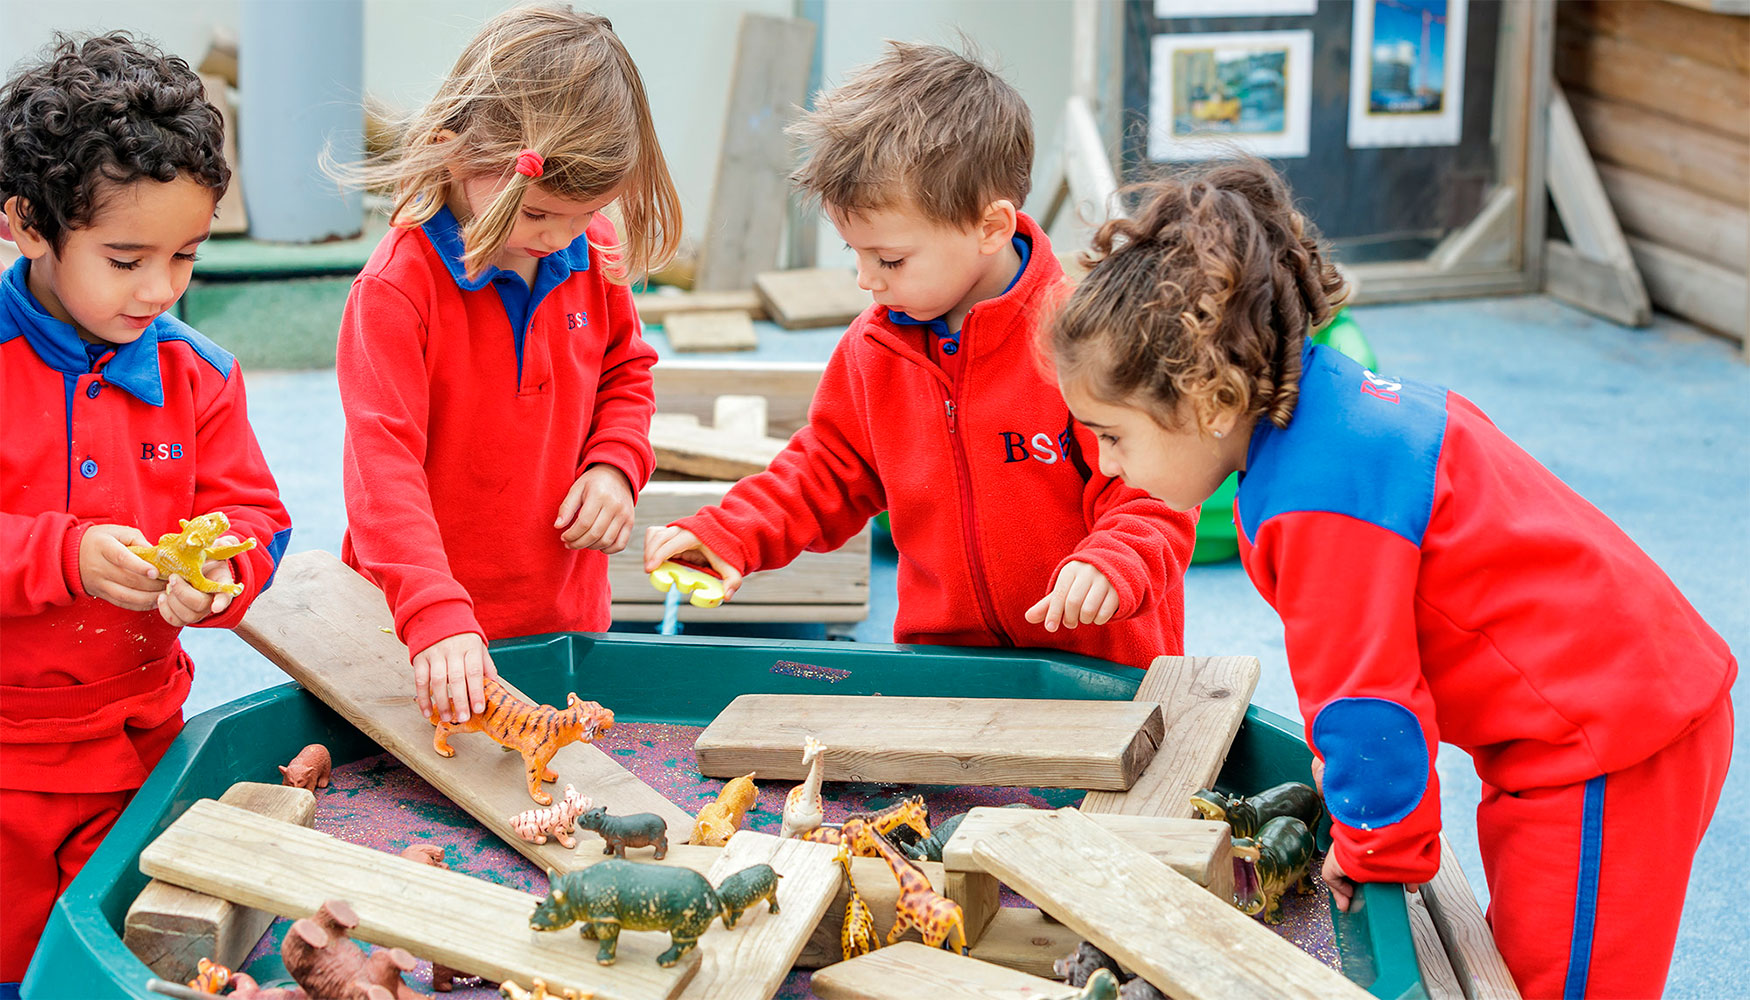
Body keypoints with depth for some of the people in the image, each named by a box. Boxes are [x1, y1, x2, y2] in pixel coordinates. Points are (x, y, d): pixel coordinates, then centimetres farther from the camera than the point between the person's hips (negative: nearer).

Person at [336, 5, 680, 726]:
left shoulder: (593, 257, -1)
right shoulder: (396, 287, -20)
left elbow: (625, 371, 18)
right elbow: (383, 464, -28)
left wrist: (614, 465, -4)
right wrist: (434, 616, -39)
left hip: (565, 610, 5)